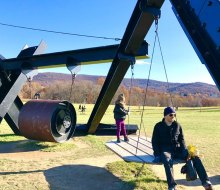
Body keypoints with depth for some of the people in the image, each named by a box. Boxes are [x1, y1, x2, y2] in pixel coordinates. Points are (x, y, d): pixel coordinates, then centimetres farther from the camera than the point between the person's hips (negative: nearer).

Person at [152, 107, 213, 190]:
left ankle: (206, 183, -18)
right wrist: (157, 155, -14)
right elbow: (154, 142, 0)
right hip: (165, 150, -4)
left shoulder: (177, 125, 11)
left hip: (177, 149, 4)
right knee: (167, 161, -39)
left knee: (195, 157, -17)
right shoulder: (158, 126, 1)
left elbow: (181, 139, 13)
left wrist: (185, 151, -5)